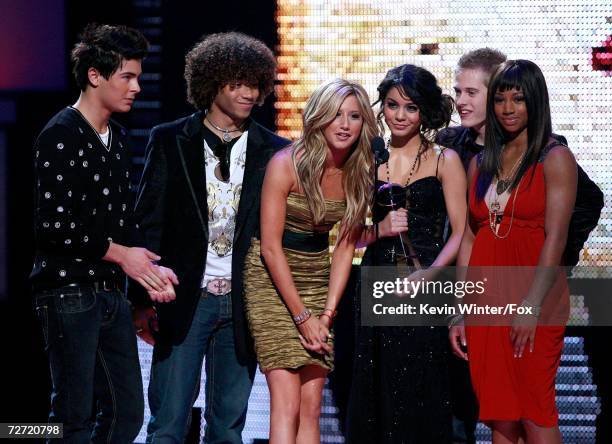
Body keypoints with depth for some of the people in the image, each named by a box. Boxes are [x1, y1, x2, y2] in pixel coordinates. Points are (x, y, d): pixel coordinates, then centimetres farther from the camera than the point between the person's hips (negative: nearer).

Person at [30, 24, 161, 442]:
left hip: (112, 293, 8)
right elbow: (53, 223, -19)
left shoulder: (117, 137, 15)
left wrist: (147, 267, 5)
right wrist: (118, 253, -13)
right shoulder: (62, 136, -11)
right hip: (69, 293, -8)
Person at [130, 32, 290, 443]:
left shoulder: (274, 151, 6)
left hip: (243, 301, 2)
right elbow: (149, 221, 2)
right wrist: (144, 298, -4)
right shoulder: (170, 141, 3)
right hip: (184, 299, -2)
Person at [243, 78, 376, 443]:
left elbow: (345, 247, 4)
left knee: (311, 407, -2)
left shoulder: (359, 174, 0)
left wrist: (328, 314, -5)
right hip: (272, 280, -5)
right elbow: (271, 246, -14)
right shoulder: (287, 165, -15)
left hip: (319, 280, 5)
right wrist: (301, 315, -14)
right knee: (287, 405, -14)